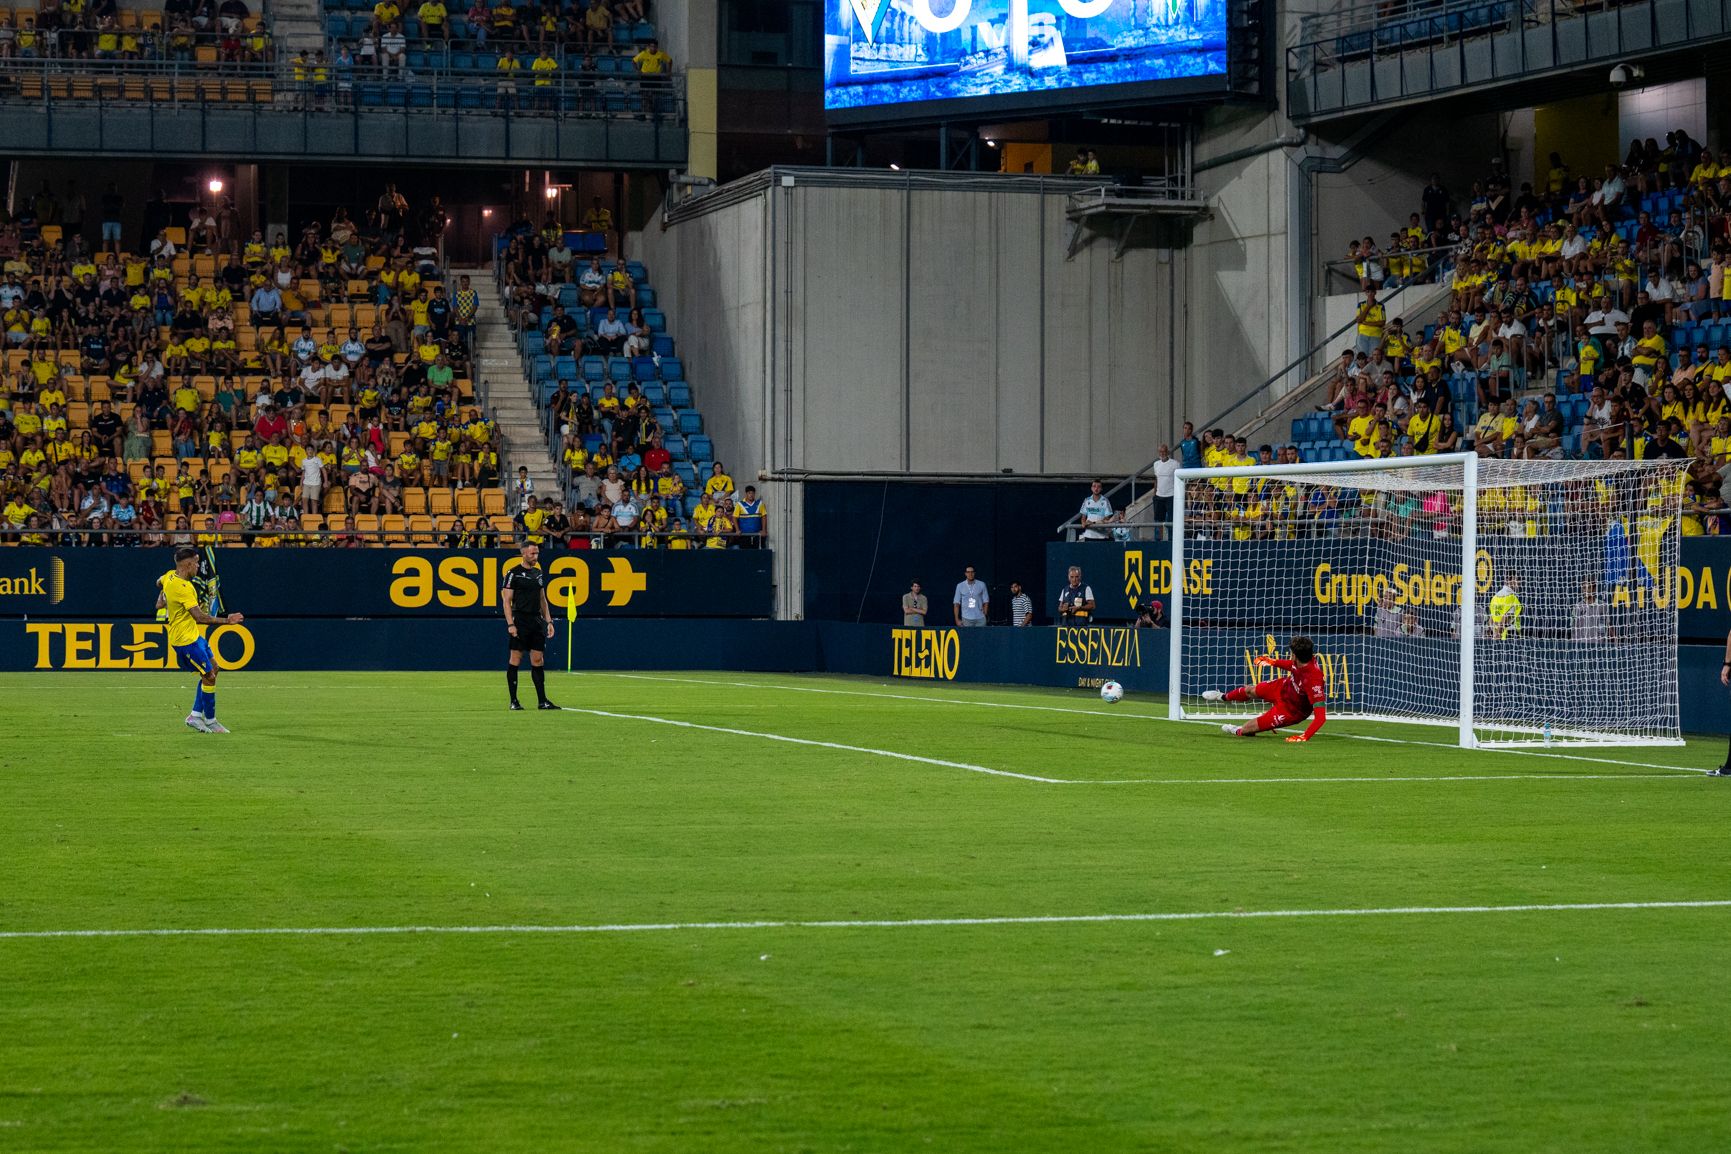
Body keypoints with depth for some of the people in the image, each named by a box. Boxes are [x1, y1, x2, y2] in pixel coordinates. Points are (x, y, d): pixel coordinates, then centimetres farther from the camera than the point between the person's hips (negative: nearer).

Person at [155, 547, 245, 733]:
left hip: (193, 635, 10)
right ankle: (210, 722, 9)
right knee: (209, 676, -4)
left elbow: (159, 583, 29)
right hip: (185, 640, -10)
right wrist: (226, 621, -27)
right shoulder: (183, 588, -28)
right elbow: (200, 617, -30)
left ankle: (196, 716, 17)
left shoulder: (170, 576, 2)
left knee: (212, 668, 15)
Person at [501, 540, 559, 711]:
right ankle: (514, 701, 2)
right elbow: (507, 600, -8)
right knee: (515, 659, -3)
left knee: (538, 660, 4)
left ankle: (542, 701, 5)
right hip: (520, 620, -6)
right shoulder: (513, 574, -5)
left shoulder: (539, 574, 15)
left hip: (537, 621, 6)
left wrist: (548, 621, 13)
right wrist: (510, 624, -15)